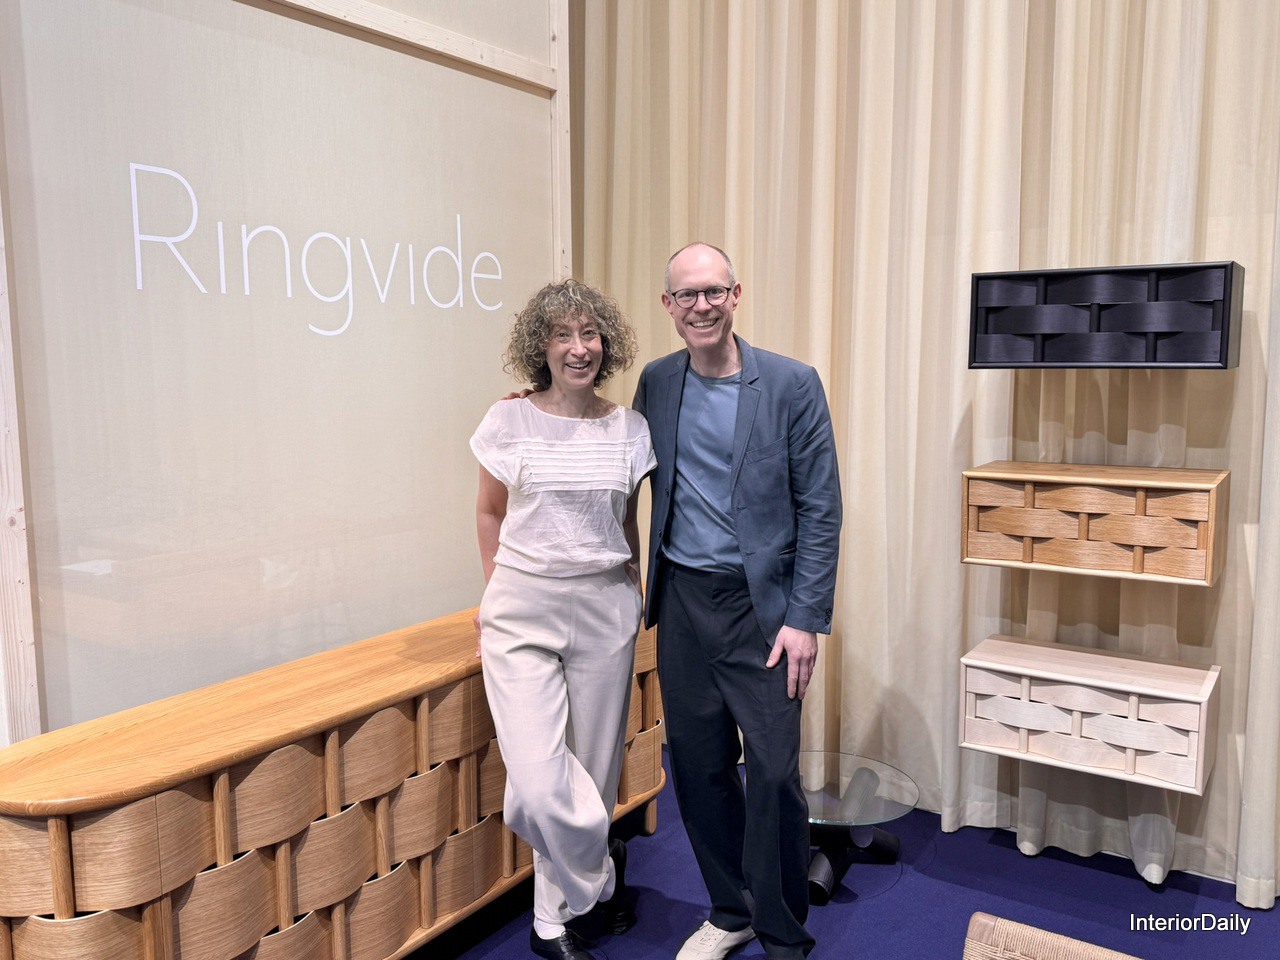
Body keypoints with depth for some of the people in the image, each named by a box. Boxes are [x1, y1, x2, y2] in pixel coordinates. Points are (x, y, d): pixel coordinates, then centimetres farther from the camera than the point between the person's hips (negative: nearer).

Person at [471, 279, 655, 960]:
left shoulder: (629, 429, 4)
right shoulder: (508, 422, -2)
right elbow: (490, 514, 9)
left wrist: (635, 593, 9)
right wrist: (500, 594, 7)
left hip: (604, 611, 2)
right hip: (523, 613, -2)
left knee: (594, 770, 9)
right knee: (537, 785, -12)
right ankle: (602, 870, 18)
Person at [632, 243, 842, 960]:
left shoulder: (793, 384, -7)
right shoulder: (656, 383, 5)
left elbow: (820, 510, -8)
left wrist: (806, 620, -12)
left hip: (761, 604, -4)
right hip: (682, 601, 4)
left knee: (774, 771, -3)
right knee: (699, 766, 12)